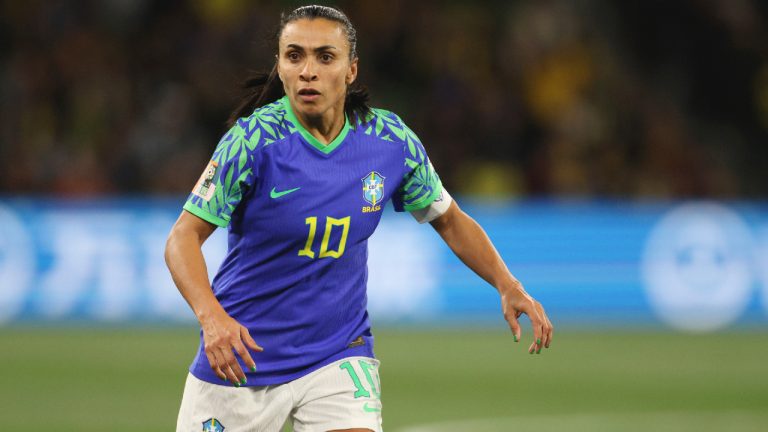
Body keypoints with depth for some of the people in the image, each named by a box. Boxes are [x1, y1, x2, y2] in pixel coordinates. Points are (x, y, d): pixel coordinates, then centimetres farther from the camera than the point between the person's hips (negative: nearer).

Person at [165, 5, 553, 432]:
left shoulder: (392, 141, -7)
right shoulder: (255, 140, -18)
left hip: (339, 356, 2)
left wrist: (509, 286, -4)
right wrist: (210, 315, -34)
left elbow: (450, 220, 9)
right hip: (241, 357, -2)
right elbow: (184, 237, -16)